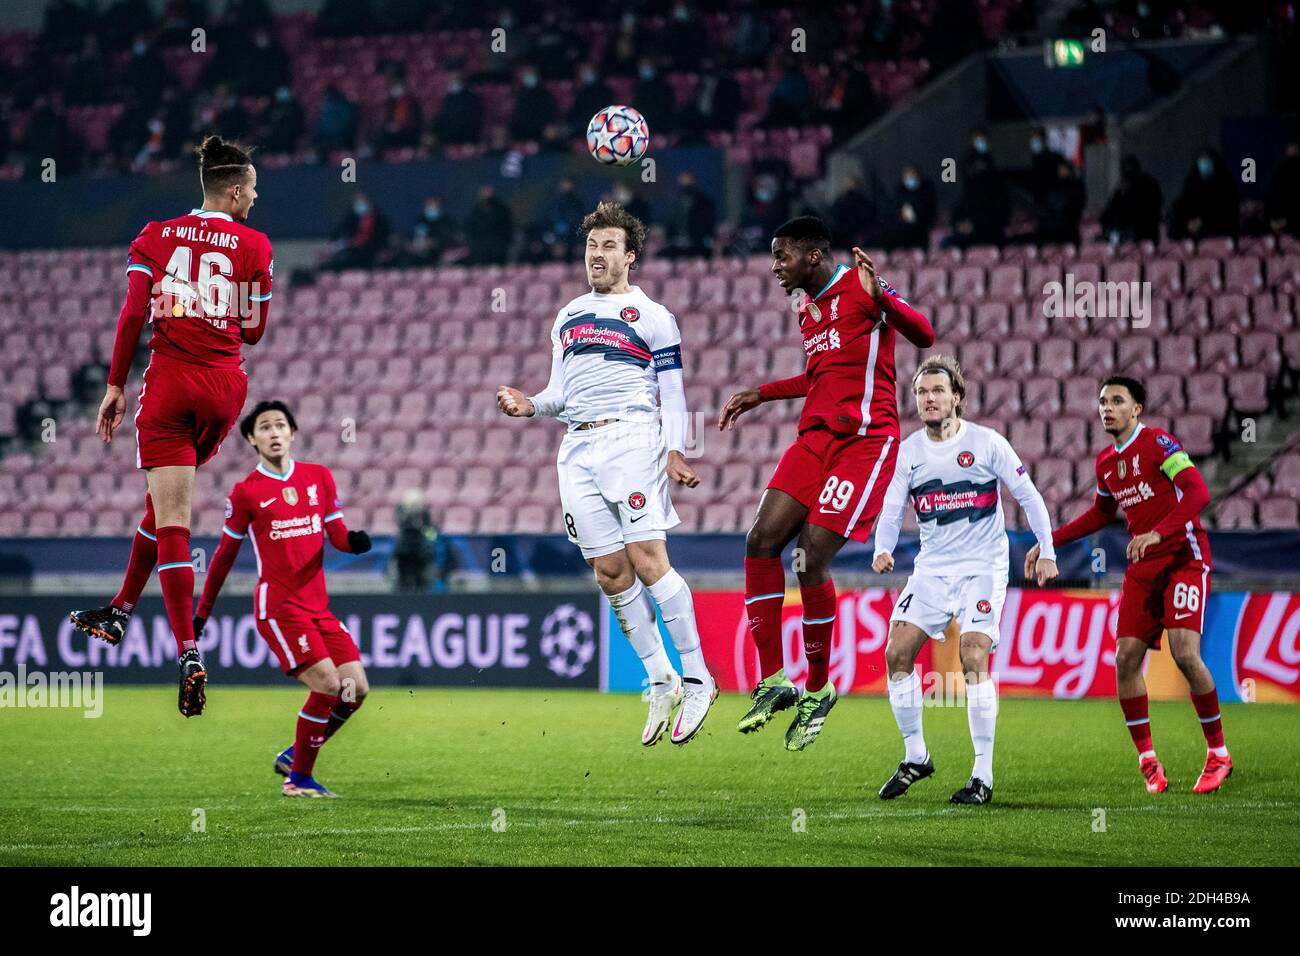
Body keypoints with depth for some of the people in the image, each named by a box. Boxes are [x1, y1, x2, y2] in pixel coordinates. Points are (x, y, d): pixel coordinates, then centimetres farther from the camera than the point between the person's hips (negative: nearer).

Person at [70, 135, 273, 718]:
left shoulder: (157, 237, 4)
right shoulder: (254, 247, 2)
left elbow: (133, 314, -3)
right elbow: (253, 331, 5)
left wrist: (115, 387, 1)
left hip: (170, 382, -1)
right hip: (225, 386, 1)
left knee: (172, 516, -7)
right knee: (164, 502, 22)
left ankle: (189, 654, -19)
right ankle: (121, 611, 29)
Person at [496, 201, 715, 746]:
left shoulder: (650, 316, 4)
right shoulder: (567, 318, 21)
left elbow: (672, 394, 1)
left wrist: (675, 452, -12)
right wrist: (529, 407, 3)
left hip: (633, 439, -6)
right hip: (578, 448, 6)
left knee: (647, 559, -17)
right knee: (610, 573, 1)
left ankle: (696, 679, -13)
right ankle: (661, 683, 9)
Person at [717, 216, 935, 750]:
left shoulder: (860, 287, -7)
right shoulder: (808, 310, 18)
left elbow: (924, 337, -19)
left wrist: (880, 298, -36)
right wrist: (760, 395, 34)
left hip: (865, 441, -8)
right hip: (816, 438, 8)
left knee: (811, 559, -15)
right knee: (762, 541, -7)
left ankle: (818, 690, 2)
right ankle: (772, 681, -1)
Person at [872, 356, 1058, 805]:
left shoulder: (987, 443, -8)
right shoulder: (908, 452, 2)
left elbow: (1028, 496, 0)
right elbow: (892, 509, 2)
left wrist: (1047, 551, -2)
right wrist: (882, 549, -17)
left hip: (983, 567, -5)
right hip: (932, 567, 5)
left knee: (974, 660, -17)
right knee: (896, 653, -4)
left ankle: (984, 776, -12)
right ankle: (916, 756, 14)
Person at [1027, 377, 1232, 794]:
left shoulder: (1158, 443, -10)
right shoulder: (1106, 462, 12)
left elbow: (1198, 492, -21)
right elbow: (1102, 513, 29)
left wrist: (1158, 532, -32)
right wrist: (1050, 541, 25)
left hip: (1184, 559, -7)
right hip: (1142, 568, 7)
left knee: (1185, 652, -19)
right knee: (1126, 658, -4)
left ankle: (1218, 755, -4)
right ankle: (1148, 762, 5)